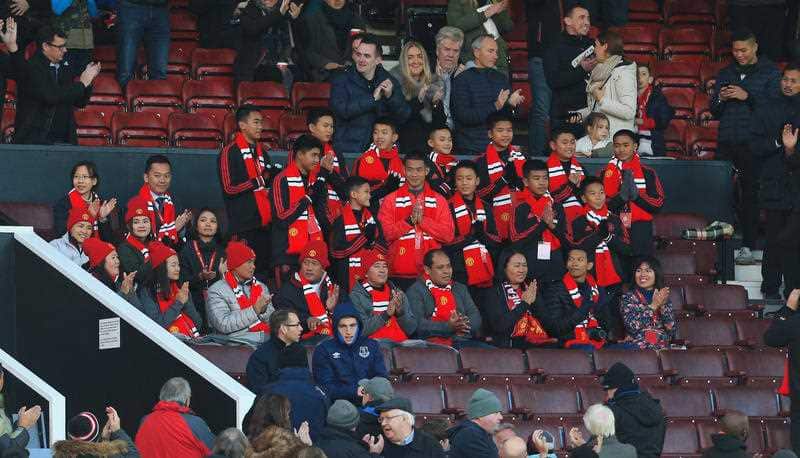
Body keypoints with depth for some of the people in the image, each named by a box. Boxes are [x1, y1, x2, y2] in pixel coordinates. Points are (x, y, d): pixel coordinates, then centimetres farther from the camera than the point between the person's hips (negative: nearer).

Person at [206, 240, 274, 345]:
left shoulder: (261, 287, 20)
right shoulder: (216, 291, 1)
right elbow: (223, 325, -13)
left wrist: (264, 311, -5)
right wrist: (254, 310, -13)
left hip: (267, 340, 6)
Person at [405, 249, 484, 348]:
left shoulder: (461, 288, 25)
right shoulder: (415, 291, 5)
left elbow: (476, 317, 15)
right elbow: (418, 323, -10)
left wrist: (463, 324, -9)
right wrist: (448, 327, -21)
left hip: (462, 341, 5)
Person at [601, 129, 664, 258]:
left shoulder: (647, 173, 8)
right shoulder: (606, 173, 9)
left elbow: (658, 203, 2)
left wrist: (637, 195, -14)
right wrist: (620, 197, -16)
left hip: (641, 231, 0)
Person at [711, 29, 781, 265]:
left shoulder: (770, 73, 5)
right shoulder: (726, 74, 19)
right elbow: (714, 112, 20)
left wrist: (747, 97, -14)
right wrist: (720, 99, -1)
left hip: (753, 142, -4)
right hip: (727, 142, 4)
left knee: (750, 194, -7)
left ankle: (747, 246, -6)